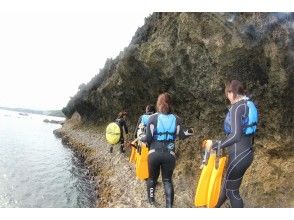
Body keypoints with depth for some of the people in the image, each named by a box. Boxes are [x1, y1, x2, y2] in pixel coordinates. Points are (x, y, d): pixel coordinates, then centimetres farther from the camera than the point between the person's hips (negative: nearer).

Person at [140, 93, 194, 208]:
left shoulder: (153, 118, -7)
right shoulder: (176, 119, -1)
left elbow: (148, 138, -8)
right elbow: (182, 135, 6)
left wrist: (140, 138, 13)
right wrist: (189, 132, 26)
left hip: (154, 154, 0)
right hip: (169, 154, 1)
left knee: (152, 178, 21)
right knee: (167, 179, 14)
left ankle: (151, 200, 36)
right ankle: (169, 205, 9)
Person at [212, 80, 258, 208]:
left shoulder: (236, 107, -19)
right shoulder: (248, 105, 9)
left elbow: (236, 135, -26)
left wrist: (219, 145, -15)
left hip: (238, 155, -9)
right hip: (246, 153, 9)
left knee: (232, 191, 7)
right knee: (228, 184, 23)